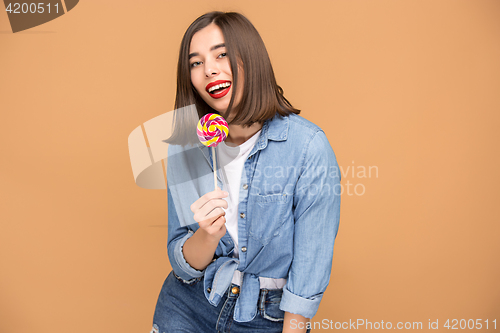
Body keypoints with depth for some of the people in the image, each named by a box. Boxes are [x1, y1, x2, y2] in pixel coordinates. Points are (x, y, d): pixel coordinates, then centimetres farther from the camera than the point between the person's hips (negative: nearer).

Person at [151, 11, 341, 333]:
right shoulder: (185, 147, -7)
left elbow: (310, 271, -15)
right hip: (188, 307, 3)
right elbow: (183, 266, -4)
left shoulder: (308, 146, -20)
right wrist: (209, 235, -24)